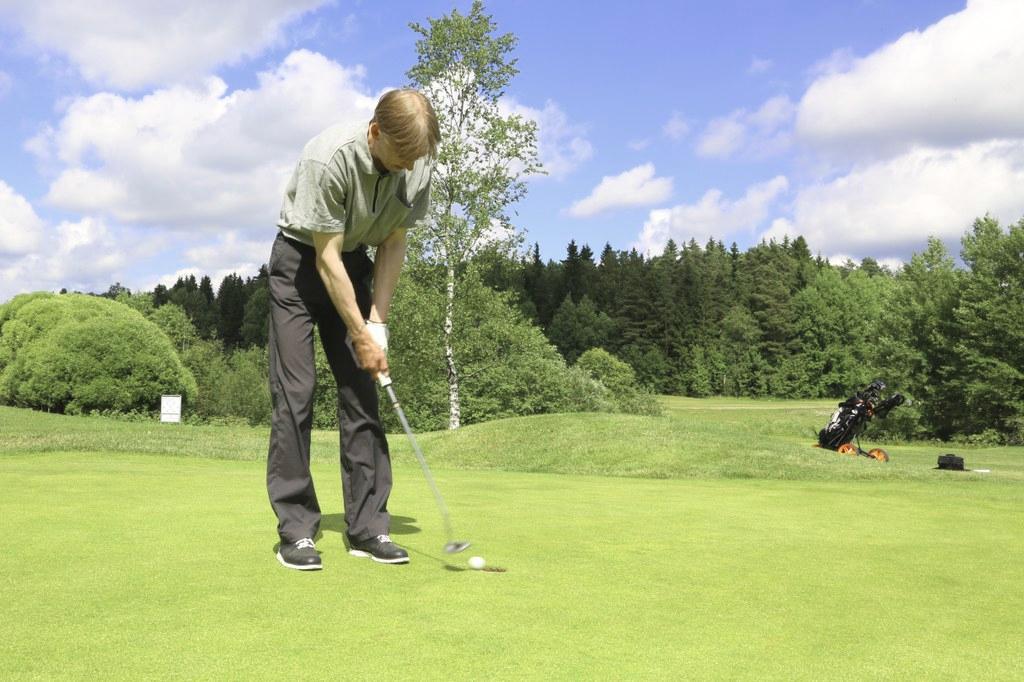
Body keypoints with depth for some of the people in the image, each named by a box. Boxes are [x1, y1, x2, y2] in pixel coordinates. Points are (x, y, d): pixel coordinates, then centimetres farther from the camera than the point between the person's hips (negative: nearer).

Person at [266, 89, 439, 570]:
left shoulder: (418, 166, -14)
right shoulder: (328, 158, -30)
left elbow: (394, 243, -4)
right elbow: (326, 257, -25)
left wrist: (377, 323, -9)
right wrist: (361, 337, -22)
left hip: (354, 264, 5)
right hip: (301, 260, -5)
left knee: (362, 393, -1)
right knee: (295, 391, -11)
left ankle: (367, 527, 3)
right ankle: (296, 530, -5)